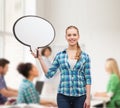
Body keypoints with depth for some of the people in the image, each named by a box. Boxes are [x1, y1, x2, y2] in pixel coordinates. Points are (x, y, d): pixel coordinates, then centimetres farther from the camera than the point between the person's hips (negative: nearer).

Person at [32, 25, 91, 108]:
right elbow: (49, 74, 5)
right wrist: (40, 58, -1)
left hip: (80, 96, 0)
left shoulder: (85, 56, 3)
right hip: (63, 95, 0)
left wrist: (88, 98, -4)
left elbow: (88, 78, 1)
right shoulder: (59, 55, 5)